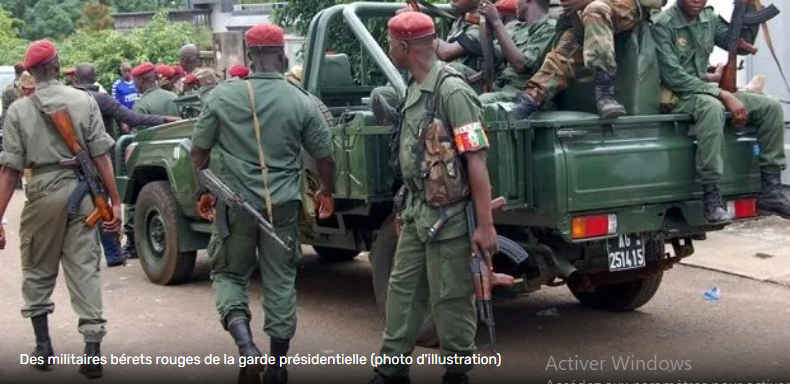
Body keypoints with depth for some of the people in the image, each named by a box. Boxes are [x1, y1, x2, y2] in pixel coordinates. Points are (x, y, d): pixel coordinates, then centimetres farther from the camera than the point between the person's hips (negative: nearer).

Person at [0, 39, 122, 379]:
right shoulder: (85, 101, -1)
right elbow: (101, 156, -4)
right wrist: (115, 201, 0)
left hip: (43, 192, 0)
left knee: (37, 271, 18)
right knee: (85, 270, 4)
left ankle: (43, 346, 22)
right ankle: (92, 352, 1)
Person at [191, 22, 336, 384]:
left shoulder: (223, 95, -5)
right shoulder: (300, 101, -5)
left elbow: (199, 151, 2)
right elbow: (325, 157, 2)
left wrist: (203, 192, 18)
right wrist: (327, 192, 21)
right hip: (282, 205, 1)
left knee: (228, 274, 16)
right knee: (280, 282, 11)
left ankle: (246, 345, -5)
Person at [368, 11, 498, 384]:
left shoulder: (452, 91, -18)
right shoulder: (415, 88, 9)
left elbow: (476, 161, -21)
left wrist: (485, 226, -22)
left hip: (449, 216, -9)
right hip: (417, 211, 9)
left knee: (451, 300, 2)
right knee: (402, 290, 14)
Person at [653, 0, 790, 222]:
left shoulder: (709, 18, 9)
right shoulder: (663, 25, -13)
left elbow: (742, 44, 14)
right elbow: (673, 77, -21)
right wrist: (723, 95, -24)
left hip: (704, 90, 8)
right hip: (676, 96, -7)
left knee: (770, 107, -7)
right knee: (712, 107, -39)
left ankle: (771, 191, -9)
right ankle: (712, 198, -39)